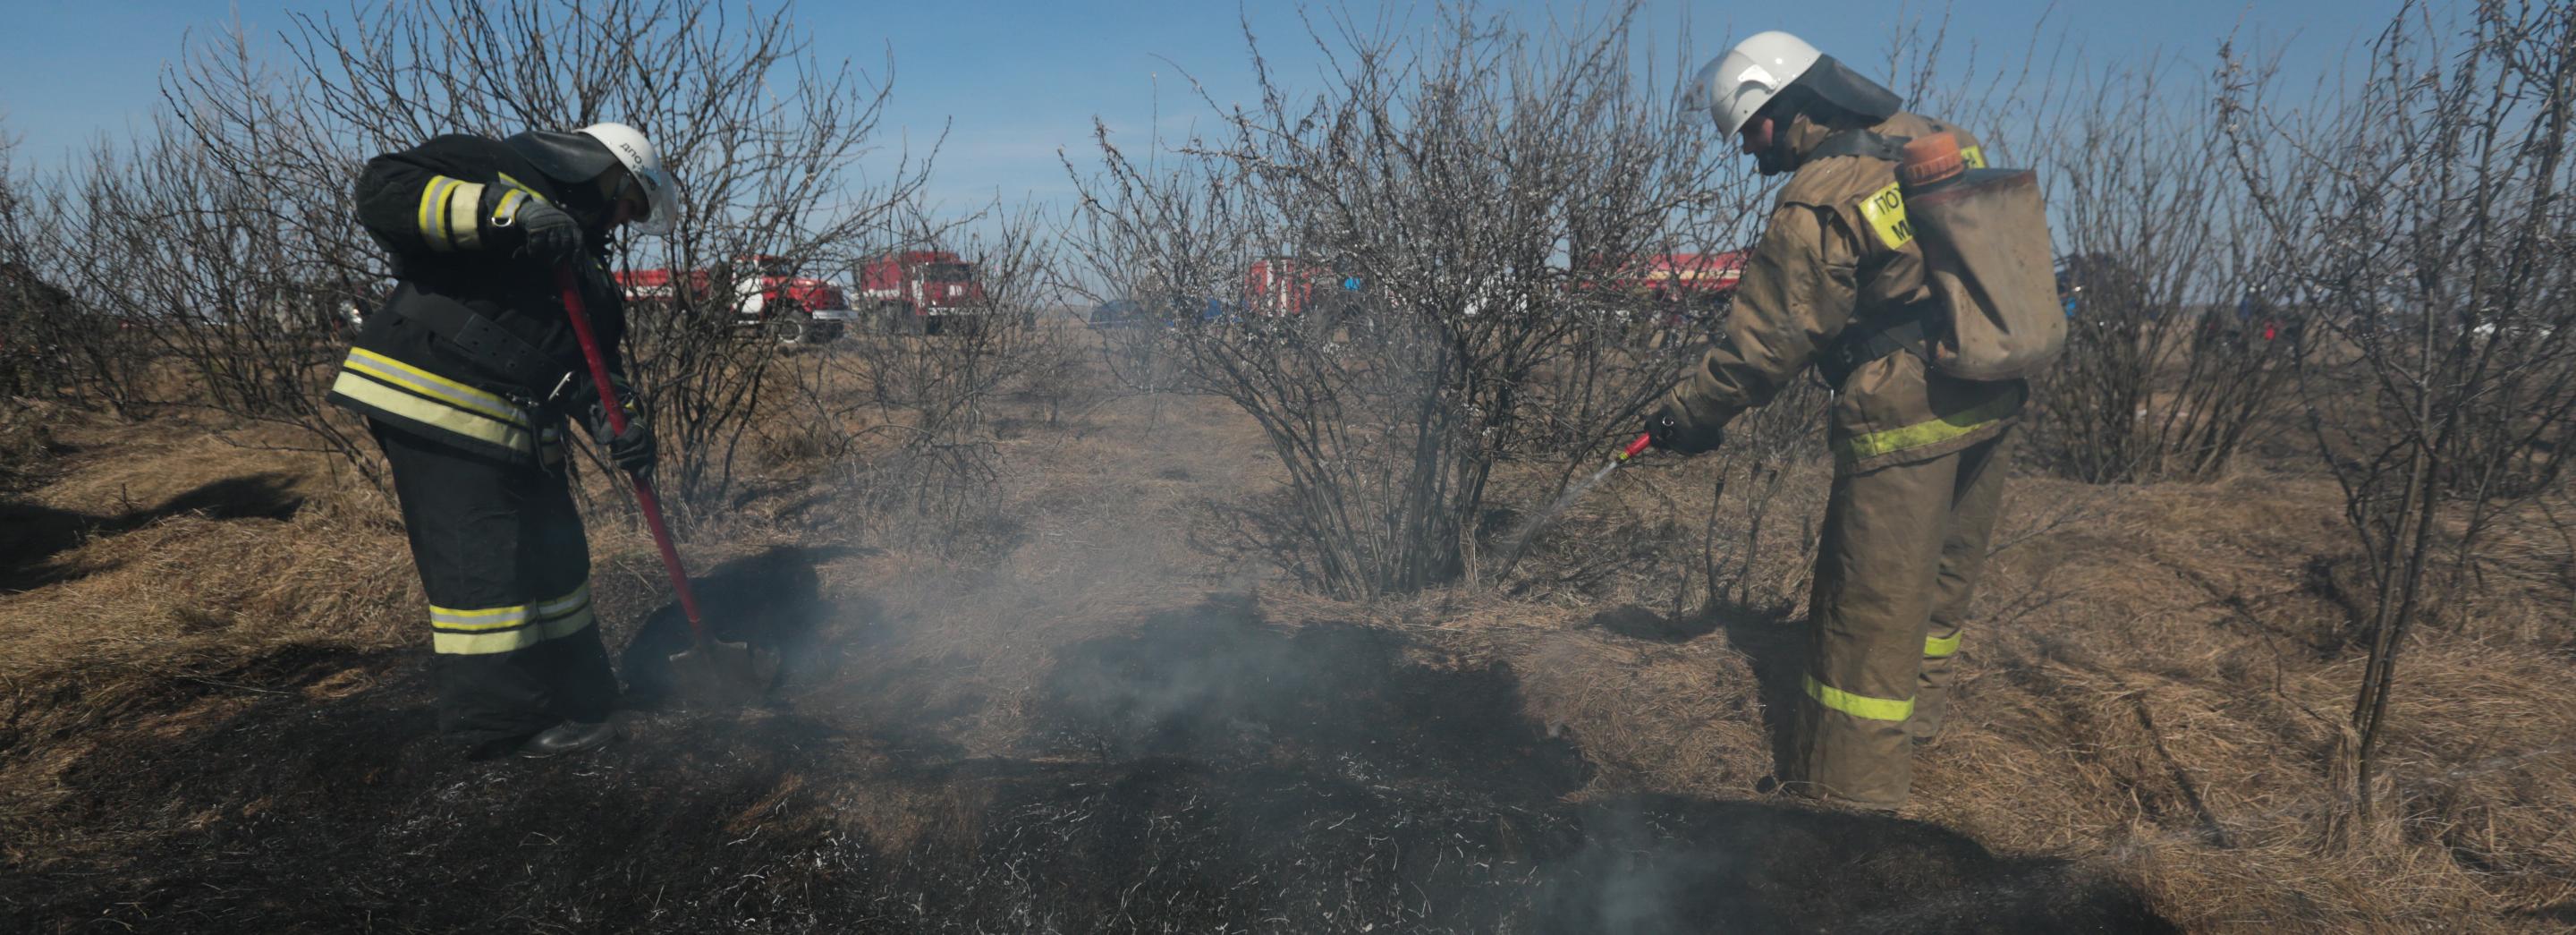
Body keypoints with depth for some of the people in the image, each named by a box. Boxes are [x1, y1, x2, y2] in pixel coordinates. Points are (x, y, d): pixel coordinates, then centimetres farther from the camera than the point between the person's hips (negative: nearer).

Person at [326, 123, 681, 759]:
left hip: (517, 432, 10)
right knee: (485, 566, -6)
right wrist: (507, 209, -29)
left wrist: (617, 422, -2)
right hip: (432, 405, -10)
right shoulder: (497, 169, -3)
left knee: (554, 552, 15)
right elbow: (384, 190, -19)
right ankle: (507, 719, 6)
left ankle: (575, 692, 29)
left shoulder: (584, 263, 22)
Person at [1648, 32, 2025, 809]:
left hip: (1904, 418, -9)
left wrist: (1688, 415, -2)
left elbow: (1763, 342, -14)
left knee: (1870, 606, 0)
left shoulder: (1818, 205, -18)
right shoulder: (1933, 138, 5)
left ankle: (1848, 791, 9)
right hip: (1994, 398, 9)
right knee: (1943, 570, 23)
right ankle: (1917, 712, 43)